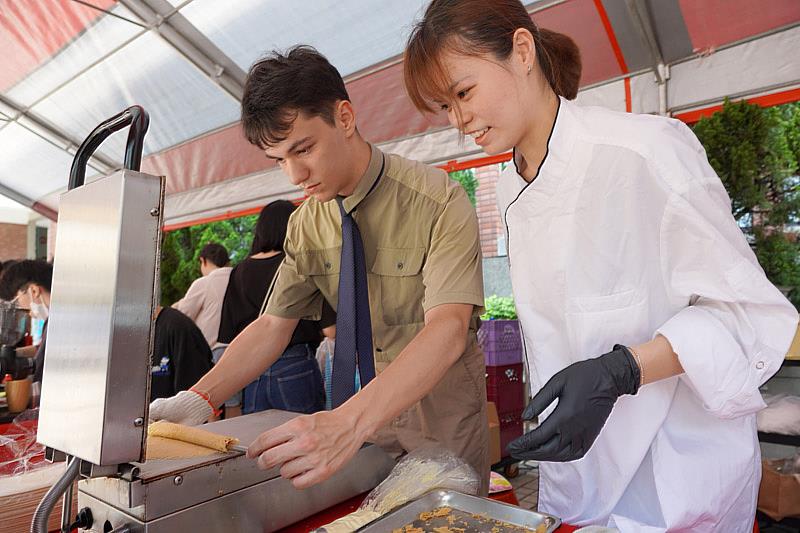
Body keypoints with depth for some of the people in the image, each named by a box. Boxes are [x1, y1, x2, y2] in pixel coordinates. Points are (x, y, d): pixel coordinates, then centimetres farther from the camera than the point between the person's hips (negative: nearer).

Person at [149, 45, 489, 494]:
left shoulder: (438, 201, -22)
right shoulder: (307, 223, -4)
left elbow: (448, 328, -33)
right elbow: (274, 325, -4)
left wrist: (348, 422, -45)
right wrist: (198, 400, -18)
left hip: (443, 405, -4)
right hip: (371, 403, 5)